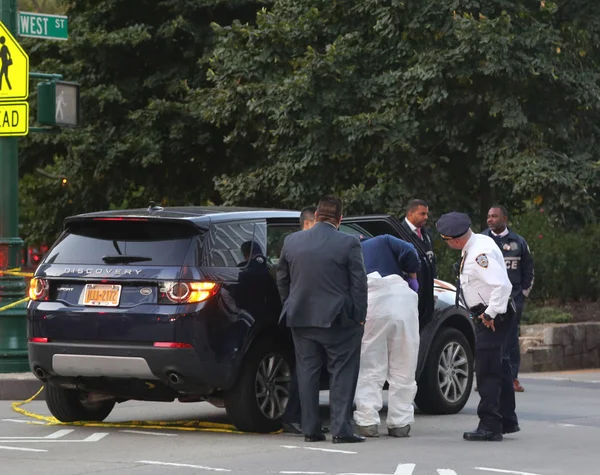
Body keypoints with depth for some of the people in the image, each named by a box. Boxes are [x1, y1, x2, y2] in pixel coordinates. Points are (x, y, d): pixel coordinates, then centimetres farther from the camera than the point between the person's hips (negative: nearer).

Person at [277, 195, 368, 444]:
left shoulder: (292, 241, 3)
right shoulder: (349, 244, -9)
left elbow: (282, 280, 12)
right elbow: (359, 283, -8)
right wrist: (359, 318, 0)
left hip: (301, 319, 4)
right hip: (337, 320, -4)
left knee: (307, 374, 10)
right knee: (342, 374, 3)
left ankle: (310, 429, 11)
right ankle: (341, 429, -1)